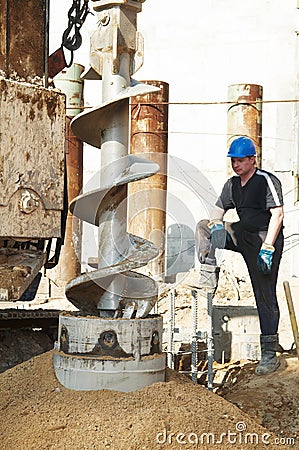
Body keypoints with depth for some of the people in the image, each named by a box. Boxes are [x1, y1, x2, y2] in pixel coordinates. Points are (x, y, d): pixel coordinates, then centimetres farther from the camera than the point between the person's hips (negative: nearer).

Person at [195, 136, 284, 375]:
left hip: (266, 239, -7)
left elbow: (277, 215, -19)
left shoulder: (267, 181, -12)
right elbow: (219, 209, 18)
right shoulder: (232, 184, 10)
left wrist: (267, 247, -26)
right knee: (203, 227, -1)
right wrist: (217, 225, -7)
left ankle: (270, 354, -4)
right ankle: (208, 277, -6)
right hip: (243, 234, 7)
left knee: (266, 296, -8)